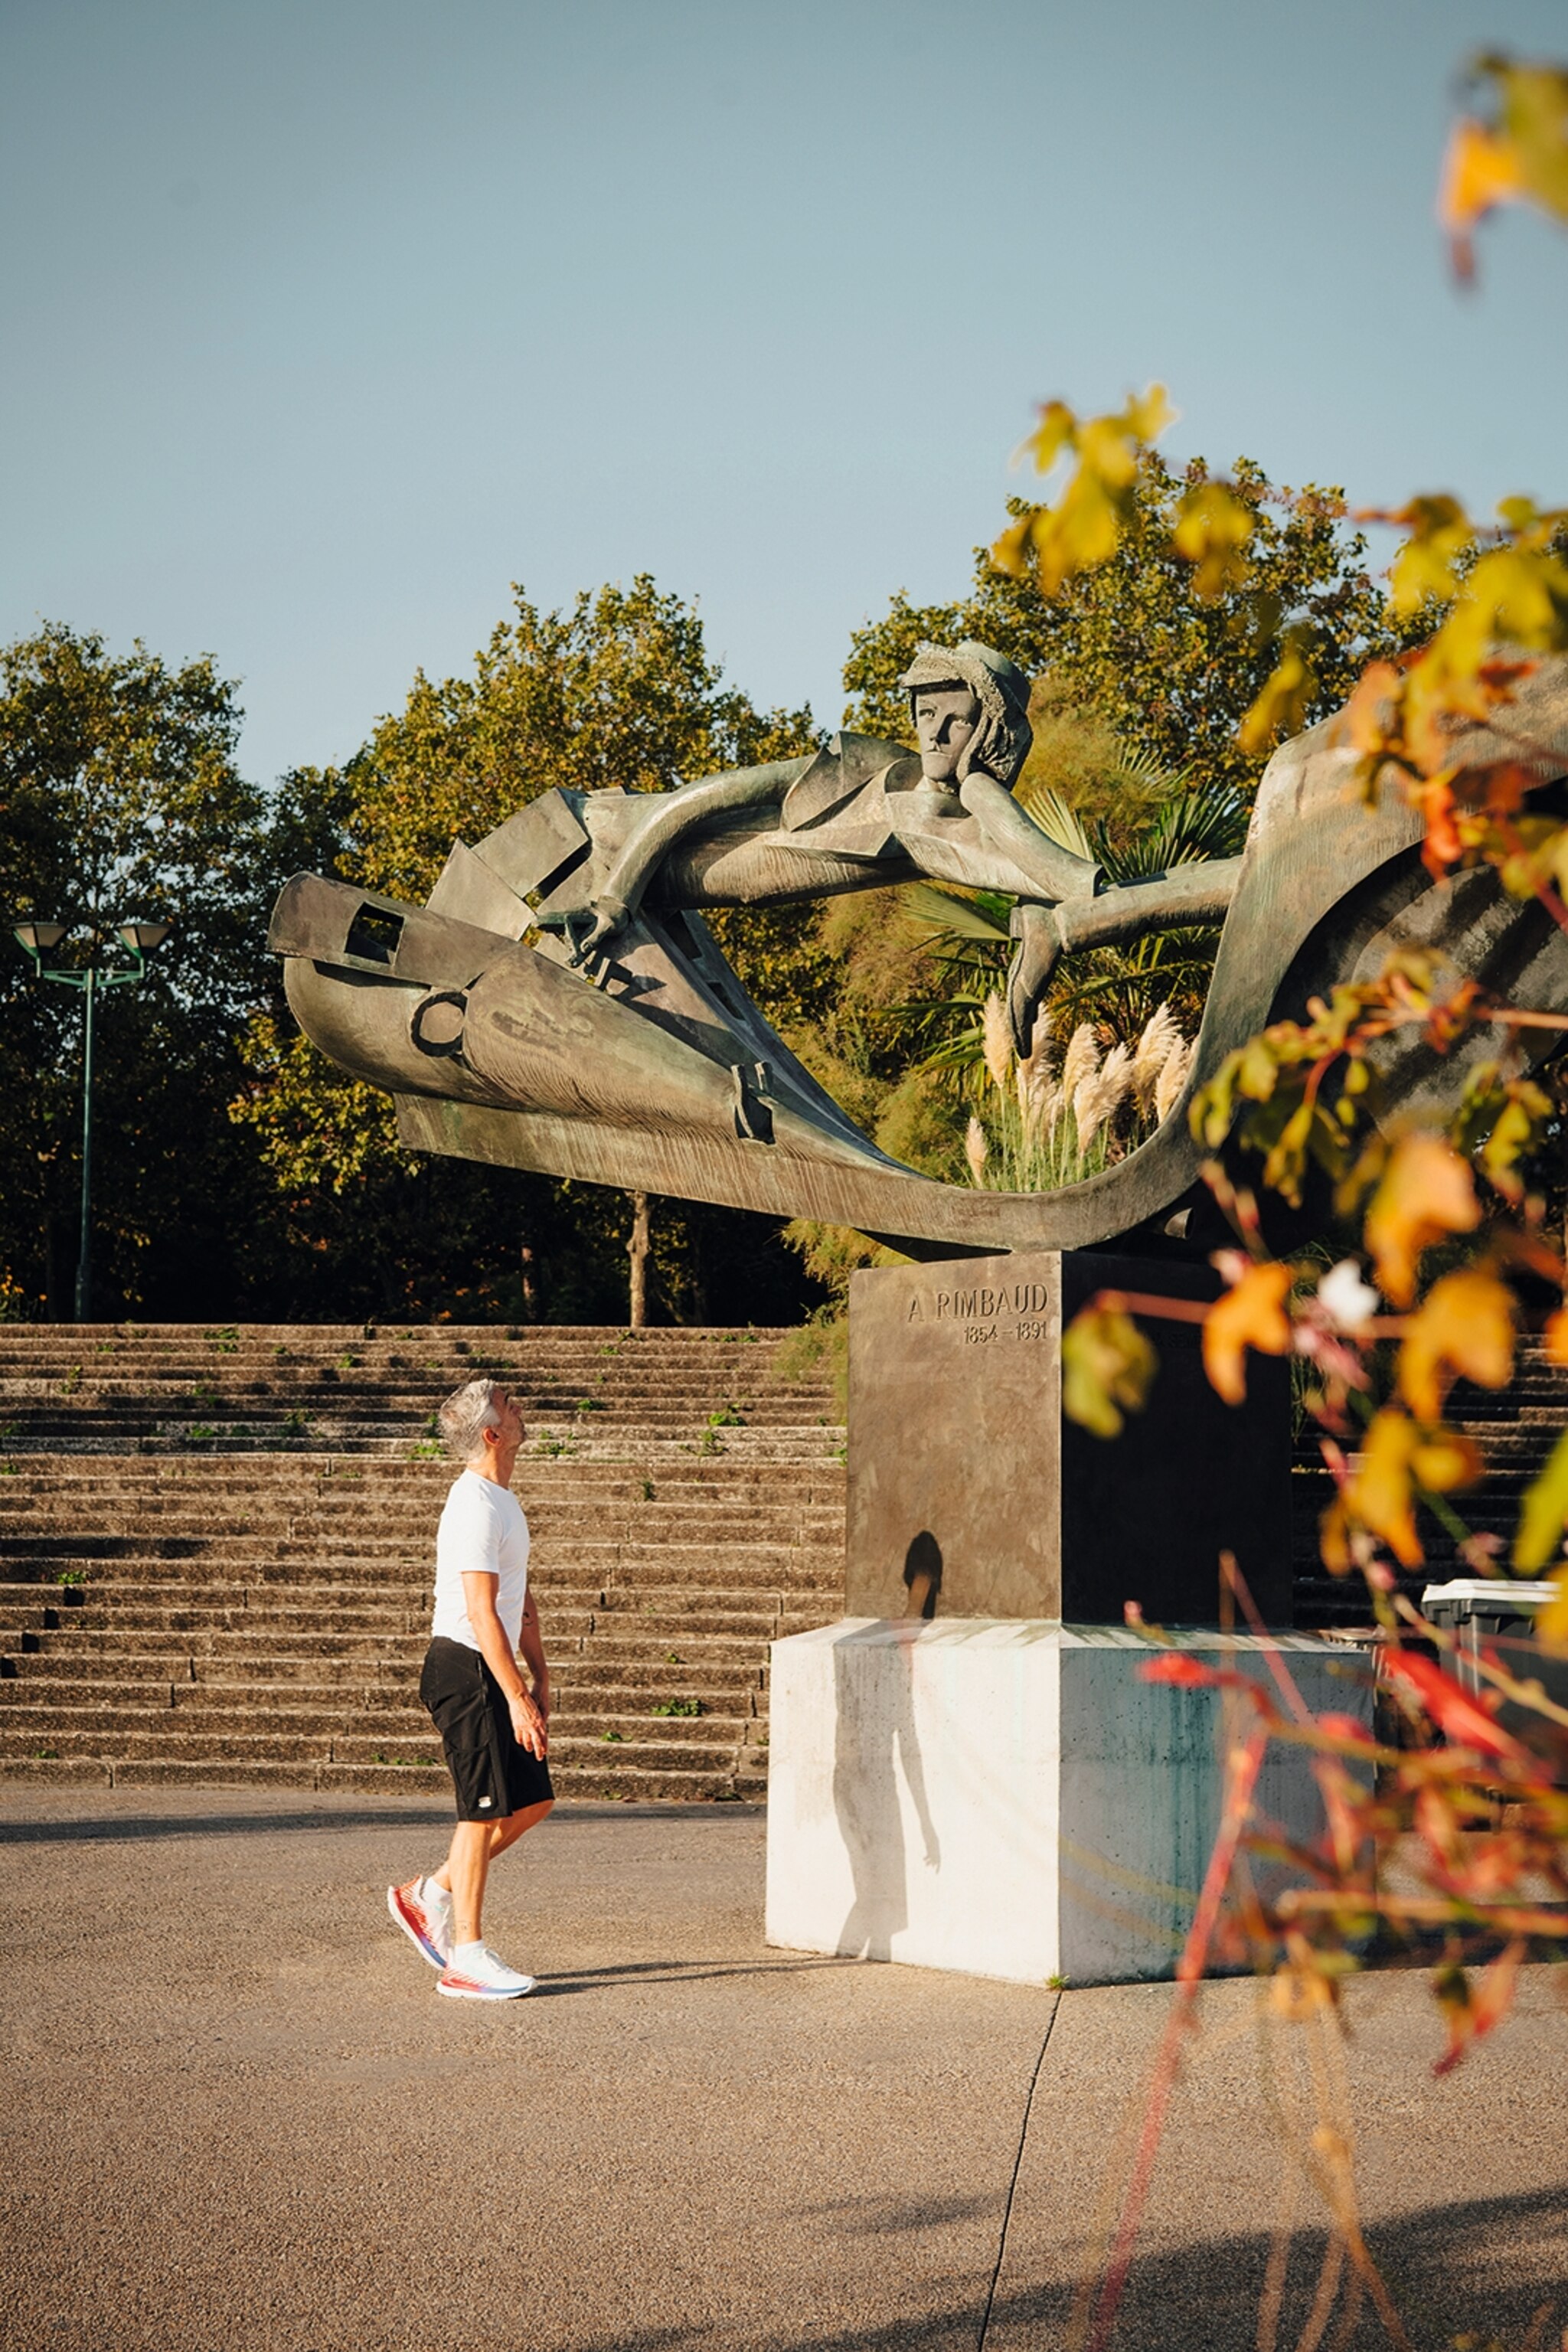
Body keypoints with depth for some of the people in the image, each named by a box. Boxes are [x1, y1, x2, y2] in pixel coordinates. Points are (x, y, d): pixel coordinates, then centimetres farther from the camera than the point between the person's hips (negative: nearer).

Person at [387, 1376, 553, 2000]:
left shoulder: (502, 1500, 16)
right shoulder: (476, 1508, -17)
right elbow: (482, 1613, -22)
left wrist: (539, 1676, 18)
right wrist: (518, 1699, -23)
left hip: (493, 1673, 10)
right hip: (466, 1670, -10)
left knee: (533, 1800, 11)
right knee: (485, 1811, -5)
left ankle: (430, 1894, 21)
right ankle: (467, 1959, 2)